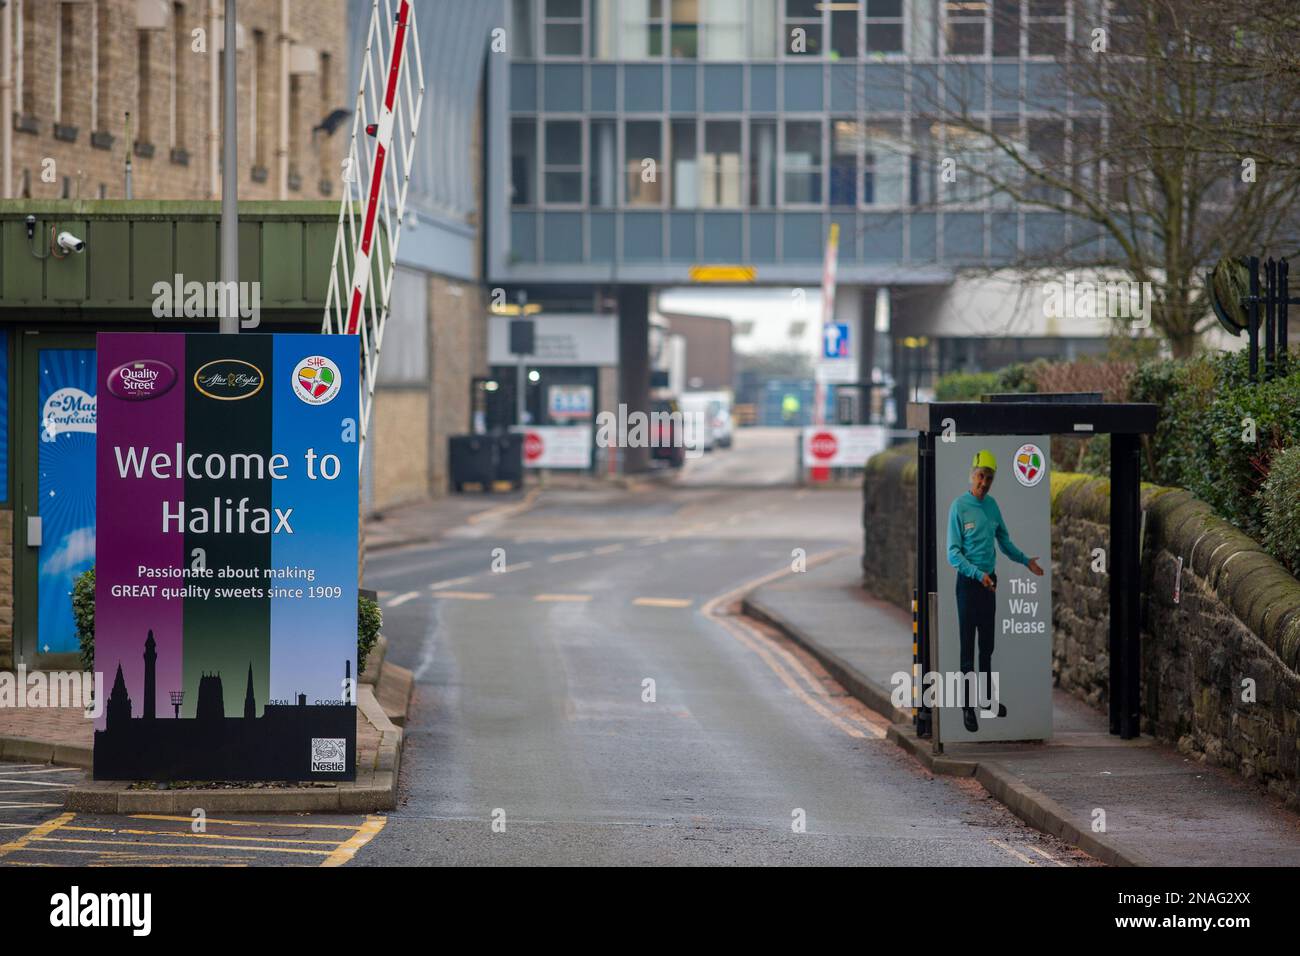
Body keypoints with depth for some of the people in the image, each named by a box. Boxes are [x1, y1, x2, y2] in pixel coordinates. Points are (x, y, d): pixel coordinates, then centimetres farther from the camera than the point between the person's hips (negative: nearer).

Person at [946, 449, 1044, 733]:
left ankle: (988, 696, 27)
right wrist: (978, 574, -25)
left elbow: (1004, 540, 19)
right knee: (968, 645, -2)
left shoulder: (992, 505, 4)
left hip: (990, 580, 6)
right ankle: (968, 707, 2)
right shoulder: (959, 506, -14)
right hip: (968, 581, -6)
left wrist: (1026, 561, 17)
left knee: (987, 644, 15)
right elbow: (953, 553, -16)